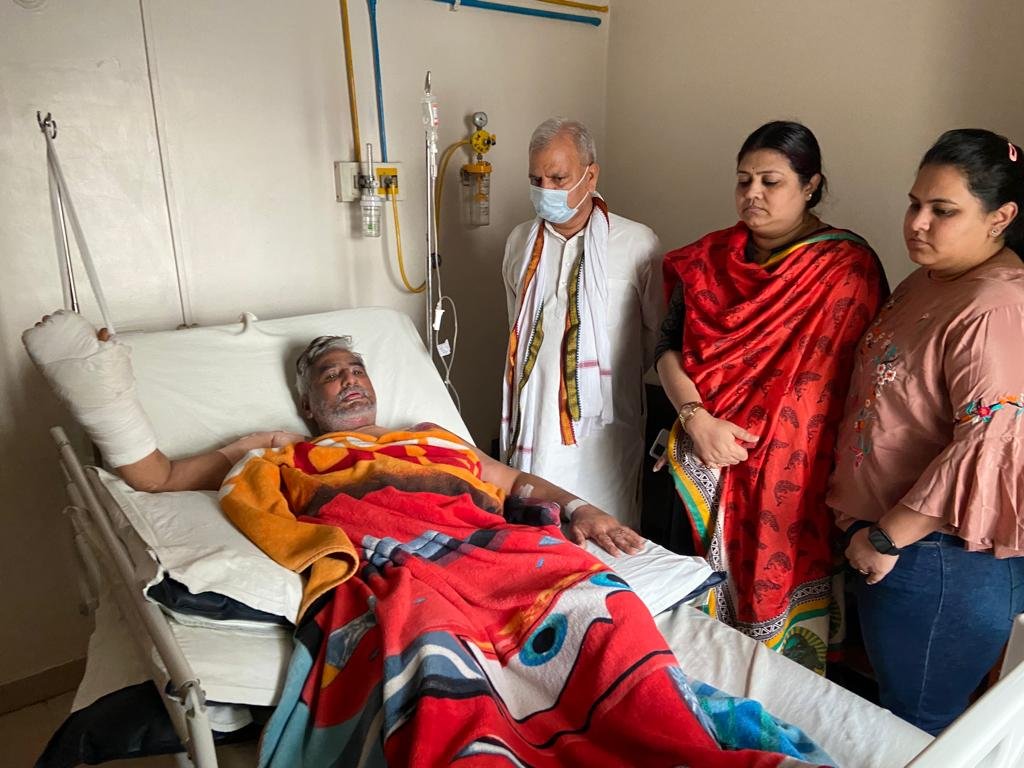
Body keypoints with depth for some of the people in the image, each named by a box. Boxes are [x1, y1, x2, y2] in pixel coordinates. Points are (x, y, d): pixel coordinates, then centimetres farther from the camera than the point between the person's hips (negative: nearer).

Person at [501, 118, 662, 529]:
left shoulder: (637, 244, -5)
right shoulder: (520, 241, 9)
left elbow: (658, 334, 3)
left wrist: (613, 372, 8)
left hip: (600, 423, -3)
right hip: (532, 422, 4)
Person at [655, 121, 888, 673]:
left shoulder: (848, 267, -6)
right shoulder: (710, 257, 5)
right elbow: (668, 347, 0)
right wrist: (695, 417, -16)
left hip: (789, 476, -4)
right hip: (704, 463, 4)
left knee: (773, 588, 9)